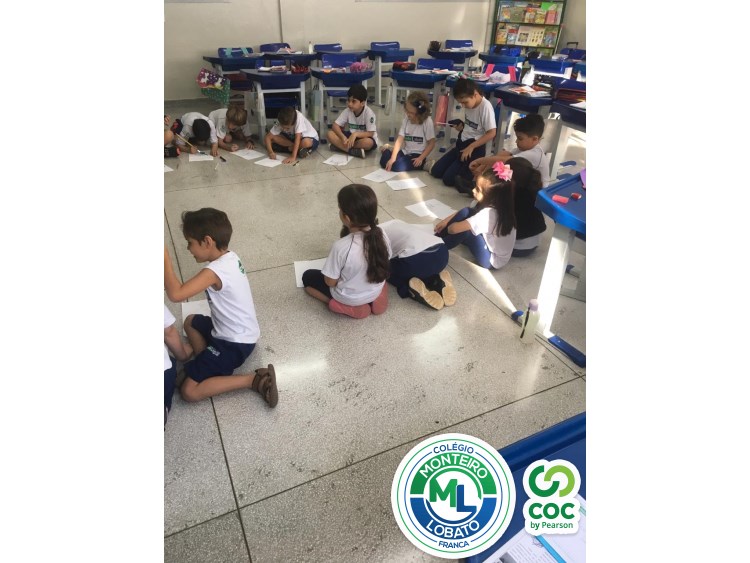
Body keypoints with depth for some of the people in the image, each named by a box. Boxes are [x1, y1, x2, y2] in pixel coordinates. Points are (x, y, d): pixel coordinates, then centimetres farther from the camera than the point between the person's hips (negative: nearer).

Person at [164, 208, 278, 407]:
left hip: (235, 343, -9)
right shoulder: (230, 257, 0)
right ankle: (206, 363, 12)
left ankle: (254, 380, -8)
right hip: (239, 332, 9)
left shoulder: (214, 271, -28)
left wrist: (165, 256, -25)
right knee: (191, 321, 29)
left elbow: (175, 294, -34)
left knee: (189, 391, -8)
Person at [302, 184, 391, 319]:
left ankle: (344, 306, 3)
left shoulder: (341, 247, -36)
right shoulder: (381, 234, -20)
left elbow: (330, 282, -22)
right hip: (376, 291, 7)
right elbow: (384, 263, -2)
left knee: (307, 276, 17)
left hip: (348, 298, -7)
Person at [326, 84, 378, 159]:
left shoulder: (368, 113, -22)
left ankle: (340, 146, -21)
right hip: (351, 136, 4)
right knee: (330, 134, -17)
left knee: (368, 142, -41)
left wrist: (355, 134, -39)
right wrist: (343, 137, -29)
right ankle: (354, 151, -29)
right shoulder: (347, 111, -10)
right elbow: (335, 125, -11)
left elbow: (370, 133, -25)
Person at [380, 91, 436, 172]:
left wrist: (420, 158, -19)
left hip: (417, 154, -6)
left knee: (397, 166, -29)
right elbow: (399, 140, -6)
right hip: (405, 151, 6)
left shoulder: (427, 122, -13)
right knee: (384, 161, -11)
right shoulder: (406, 120, 0)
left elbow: (431, 143, -9)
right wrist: (392, 158, -17)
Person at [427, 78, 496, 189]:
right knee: (435, 171, 3)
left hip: (475, 148, -8)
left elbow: (491, 134, -21)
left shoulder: (485, 106, -19)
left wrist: (471, 147, -20)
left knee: (448, 178, -16)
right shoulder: (470, 104, 6)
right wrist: (460, 127, -2)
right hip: (462, 144, 8)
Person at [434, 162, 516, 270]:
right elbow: (463, 213, 8)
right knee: (466, 212, -5)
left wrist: (447, 228, -9)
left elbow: (454, 228, -31)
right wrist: (447, 220, -1)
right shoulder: (494, 205, -8)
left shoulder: (488, 214, -34)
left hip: (493, 260, -9)